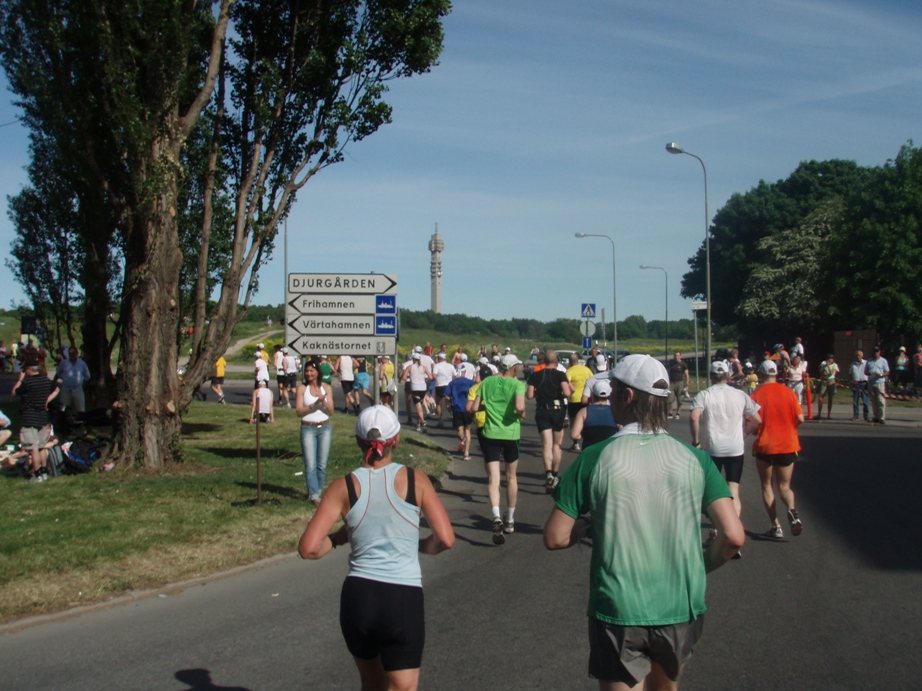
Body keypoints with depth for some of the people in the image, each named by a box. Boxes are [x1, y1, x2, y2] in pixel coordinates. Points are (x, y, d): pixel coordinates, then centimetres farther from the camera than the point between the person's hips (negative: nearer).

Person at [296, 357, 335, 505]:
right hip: (308, 429, -2)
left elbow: (331, 411, 2)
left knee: (322, 464, 7)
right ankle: (314, 495, -4)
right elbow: (299, 411, -9)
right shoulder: (302, 388, -2)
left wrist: (323, 402, -17)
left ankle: (319, 490, 22)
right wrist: (314, 404, -19)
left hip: (325, 428, 2)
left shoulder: (326, 388, 4)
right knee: (310, 465, -6)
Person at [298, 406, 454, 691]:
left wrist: (337, 539, 12)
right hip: (404, 600, -3)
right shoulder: (415, 480, -3)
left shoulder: (343, 487, -1)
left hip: (357, 597, 3)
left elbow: (309, 549, -7)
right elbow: (445, 539, -7)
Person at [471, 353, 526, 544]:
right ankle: (510, 520, 29)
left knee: (493, 478, -3)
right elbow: (520, 407, -23)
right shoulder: (518, 384, -6)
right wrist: (521, 416, -2)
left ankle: (496, 517, -27)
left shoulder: (487, 382, 3)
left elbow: (474, 407, 2)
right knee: (511, 477, 17)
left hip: (491, 434, 1)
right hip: (511, 434, -1)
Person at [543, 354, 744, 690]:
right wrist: (701, 566, 9)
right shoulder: (695, 460, -5)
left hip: (618, 614, -3)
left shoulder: (594, 459, -10)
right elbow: (734, 536, -10)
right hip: (681, 611, 4)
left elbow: (555, 538, -8)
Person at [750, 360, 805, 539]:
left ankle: (776, 526, 5)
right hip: (788, 445, 2)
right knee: (784, 486, 14)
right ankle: (792, 509, -18)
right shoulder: (788, 392, -2)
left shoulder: (756, 395, -8)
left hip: (764, 446, -2)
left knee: (766, 486, 12)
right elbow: (800, 418, -4)